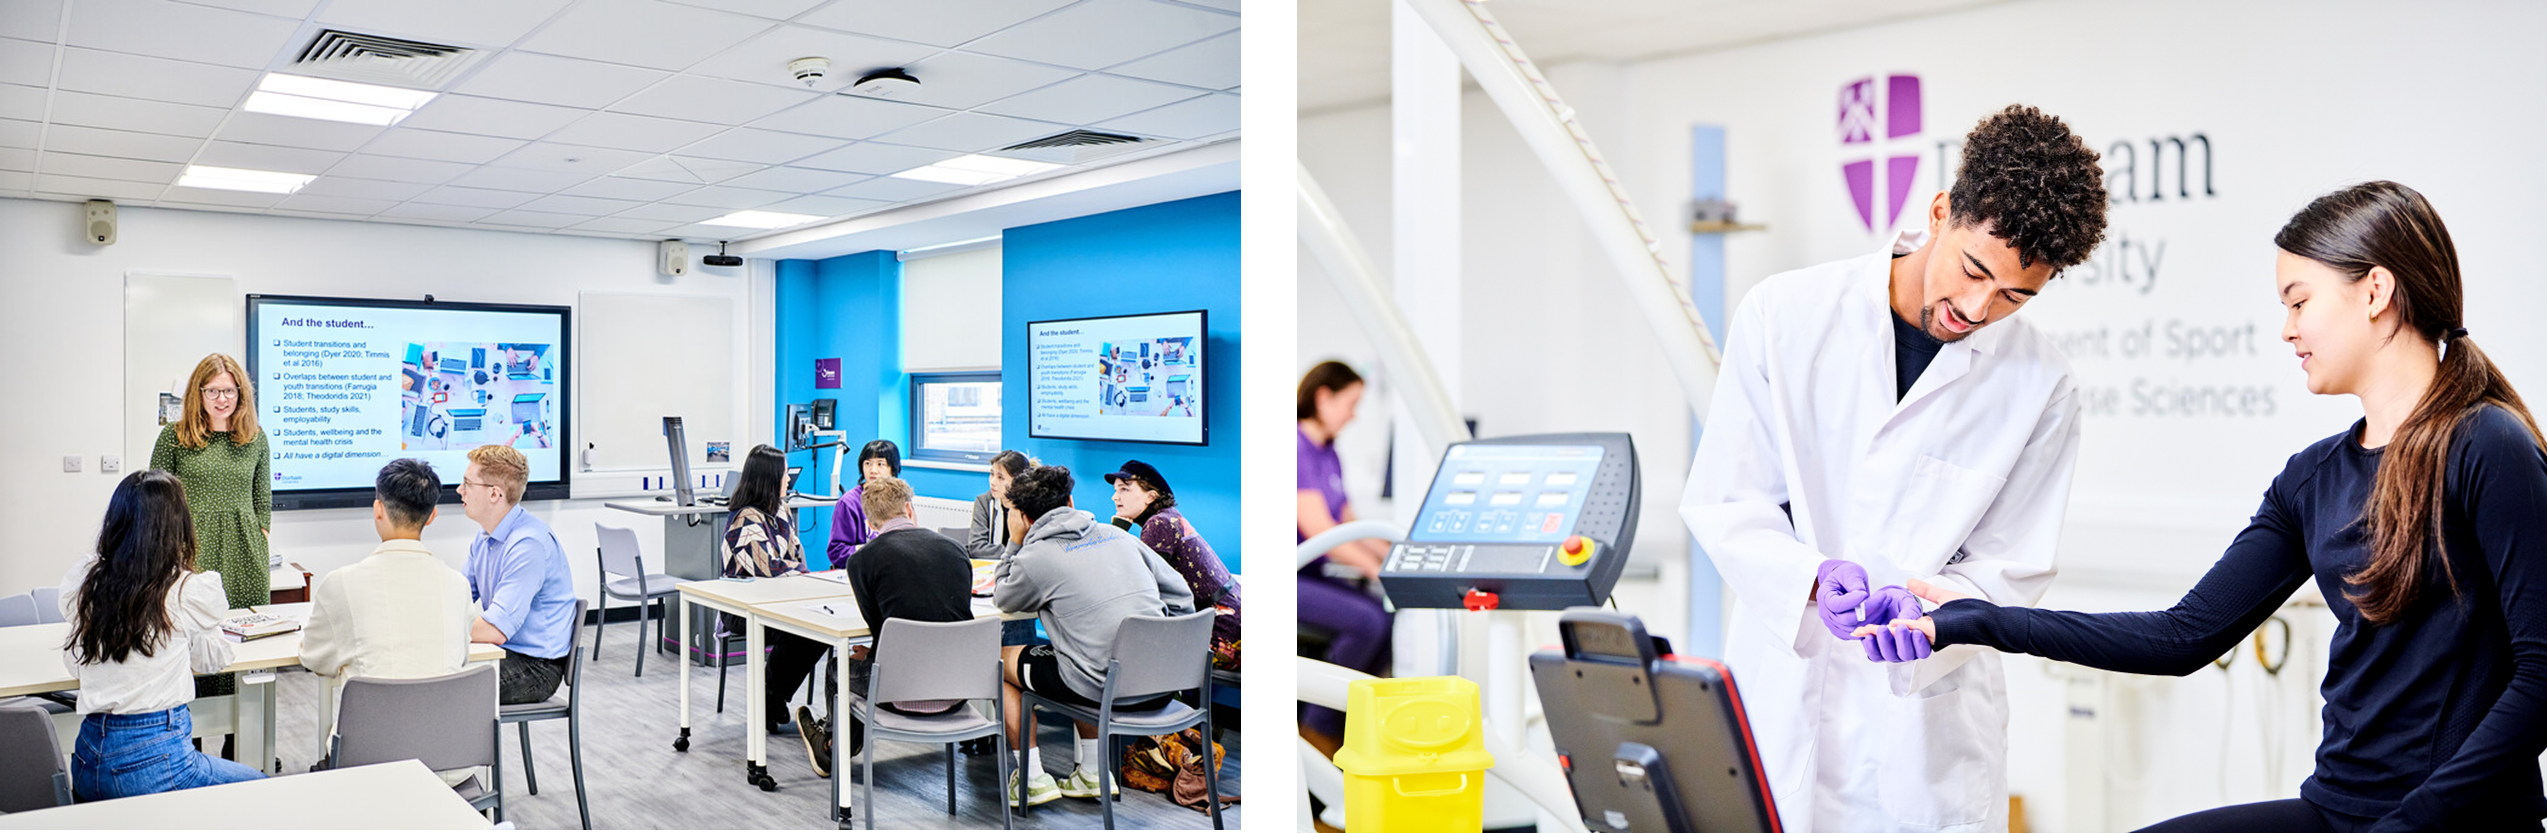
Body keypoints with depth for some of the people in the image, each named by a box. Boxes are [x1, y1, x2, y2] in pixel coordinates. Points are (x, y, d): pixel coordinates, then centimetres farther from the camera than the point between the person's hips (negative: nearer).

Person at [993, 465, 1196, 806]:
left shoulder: (1035, 557, -4)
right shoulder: (1118, 535, 11)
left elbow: (1004, 600, 17)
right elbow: (1180, 594, 13)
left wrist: (1014, 544, 20)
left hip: (1104, 688, -6)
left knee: (998, 660, 18)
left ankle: (1033, 780, 20)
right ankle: (1092, 773, 33)